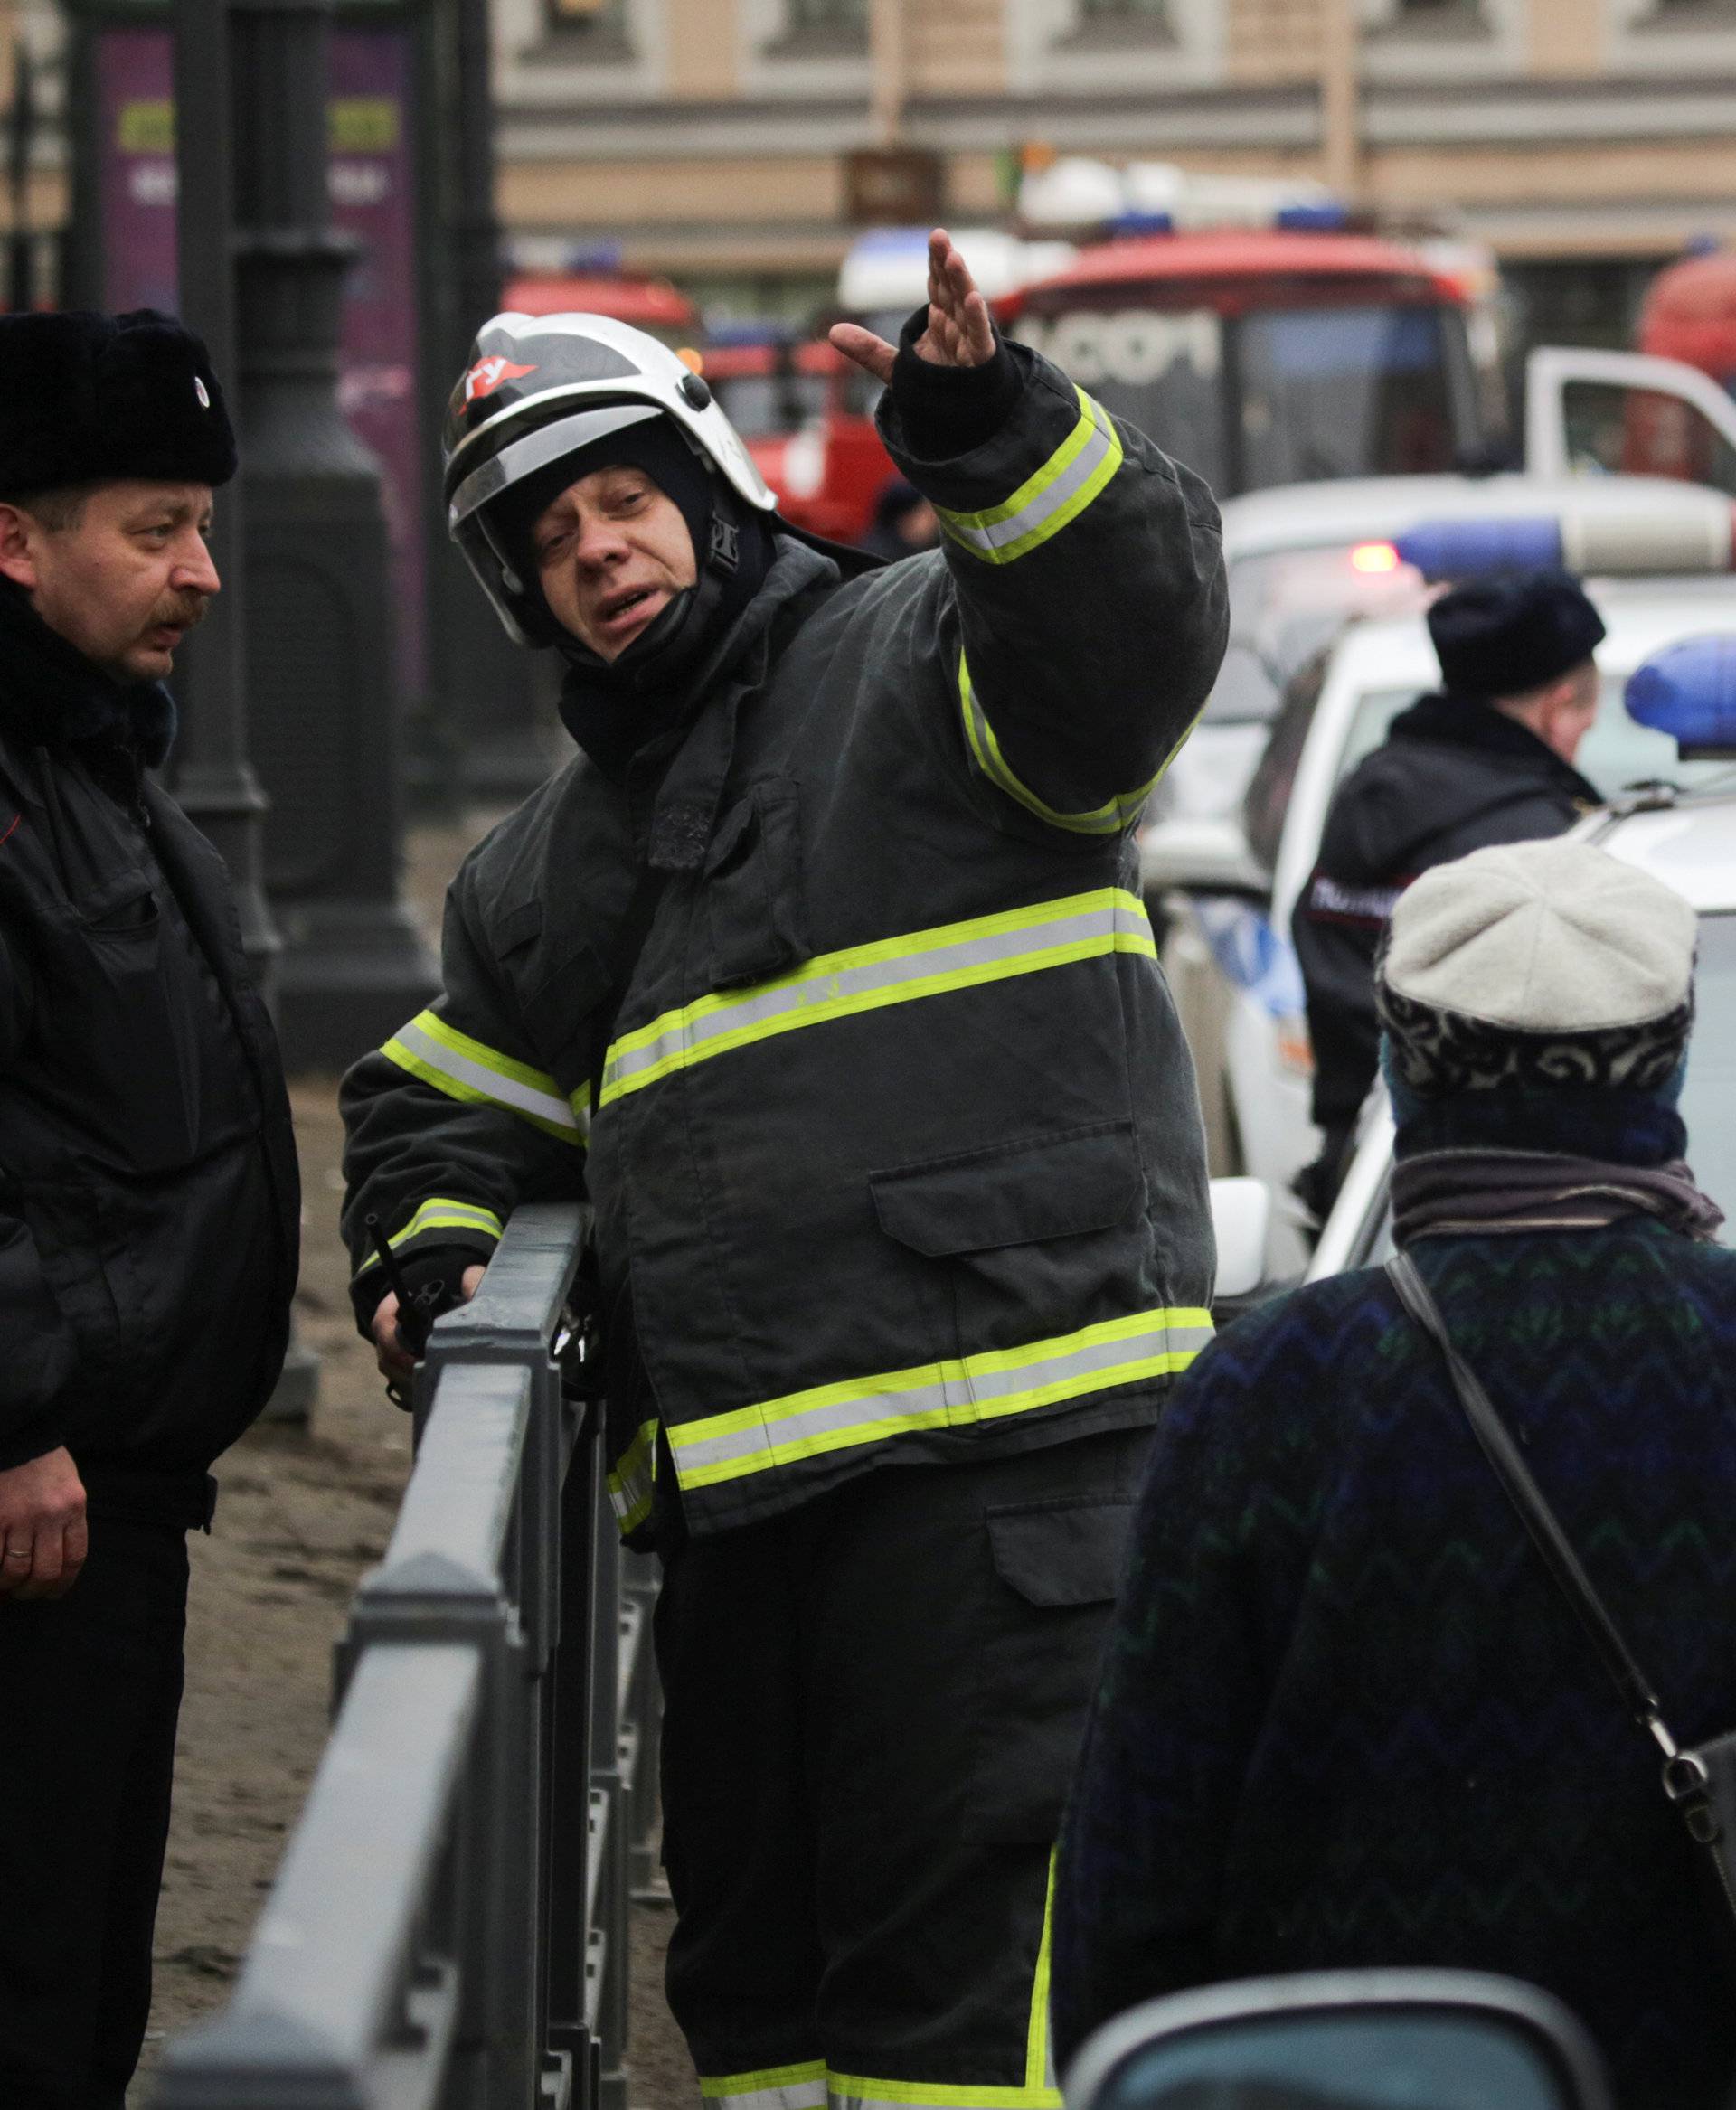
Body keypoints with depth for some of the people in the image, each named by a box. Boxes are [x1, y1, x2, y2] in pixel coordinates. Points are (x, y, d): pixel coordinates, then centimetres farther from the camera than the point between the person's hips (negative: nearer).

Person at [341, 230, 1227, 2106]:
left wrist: (996, 438, -34)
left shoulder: (917, 662, 3)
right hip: (728, 1474, 8)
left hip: (1000, 1440, -8)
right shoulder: (558, 861, 25)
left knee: (956, 1960, -12)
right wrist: (435, 1242, 13)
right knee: (754, 1958, 13)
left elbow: (1135, 629, -17)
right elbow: (449, 1094, 35)